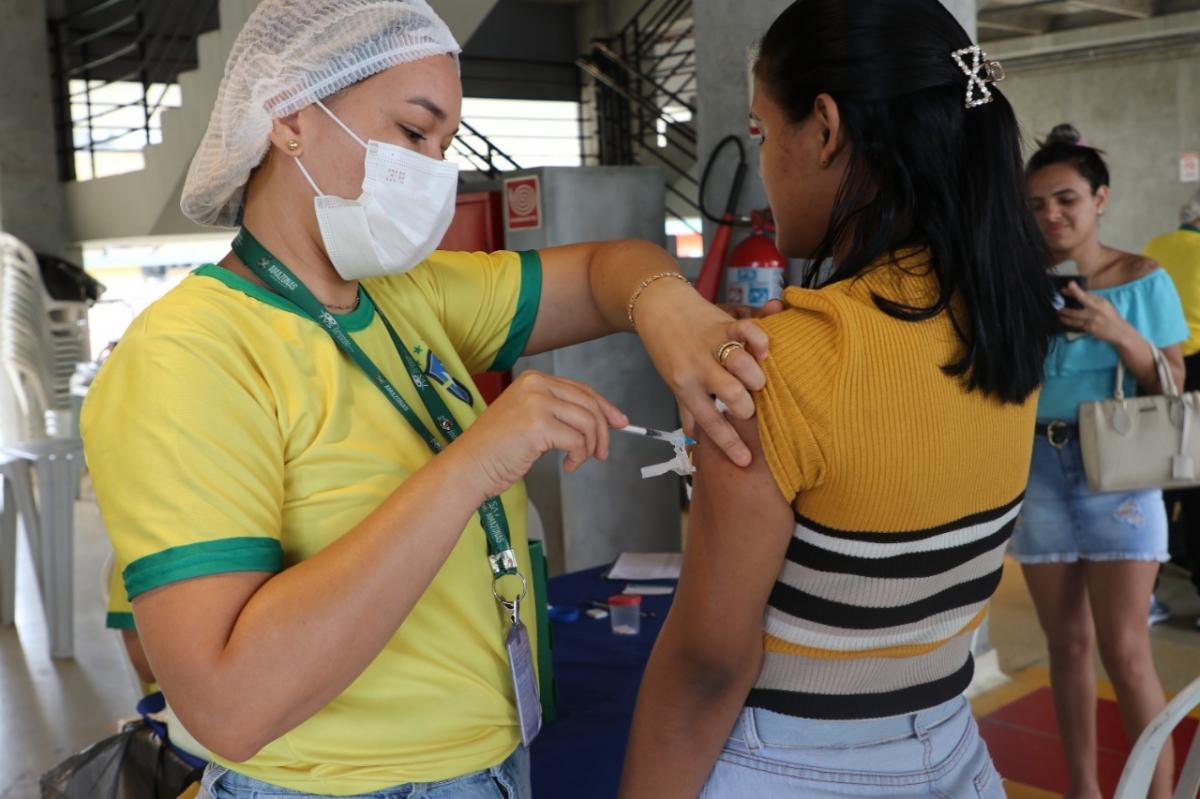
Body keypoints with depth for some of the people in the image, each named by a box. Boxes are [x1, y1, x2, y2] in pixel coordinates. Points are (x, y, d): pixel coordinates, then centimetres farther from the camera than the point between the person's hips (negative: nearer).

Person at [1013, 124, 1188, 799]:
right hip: (1040, 470, 3)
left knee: (1125, 649, -6)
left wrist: (1117, 332, -17)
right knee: (1067, 642, 11)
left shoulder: (1144, 279, -2)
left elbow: (1172, 386, -2)